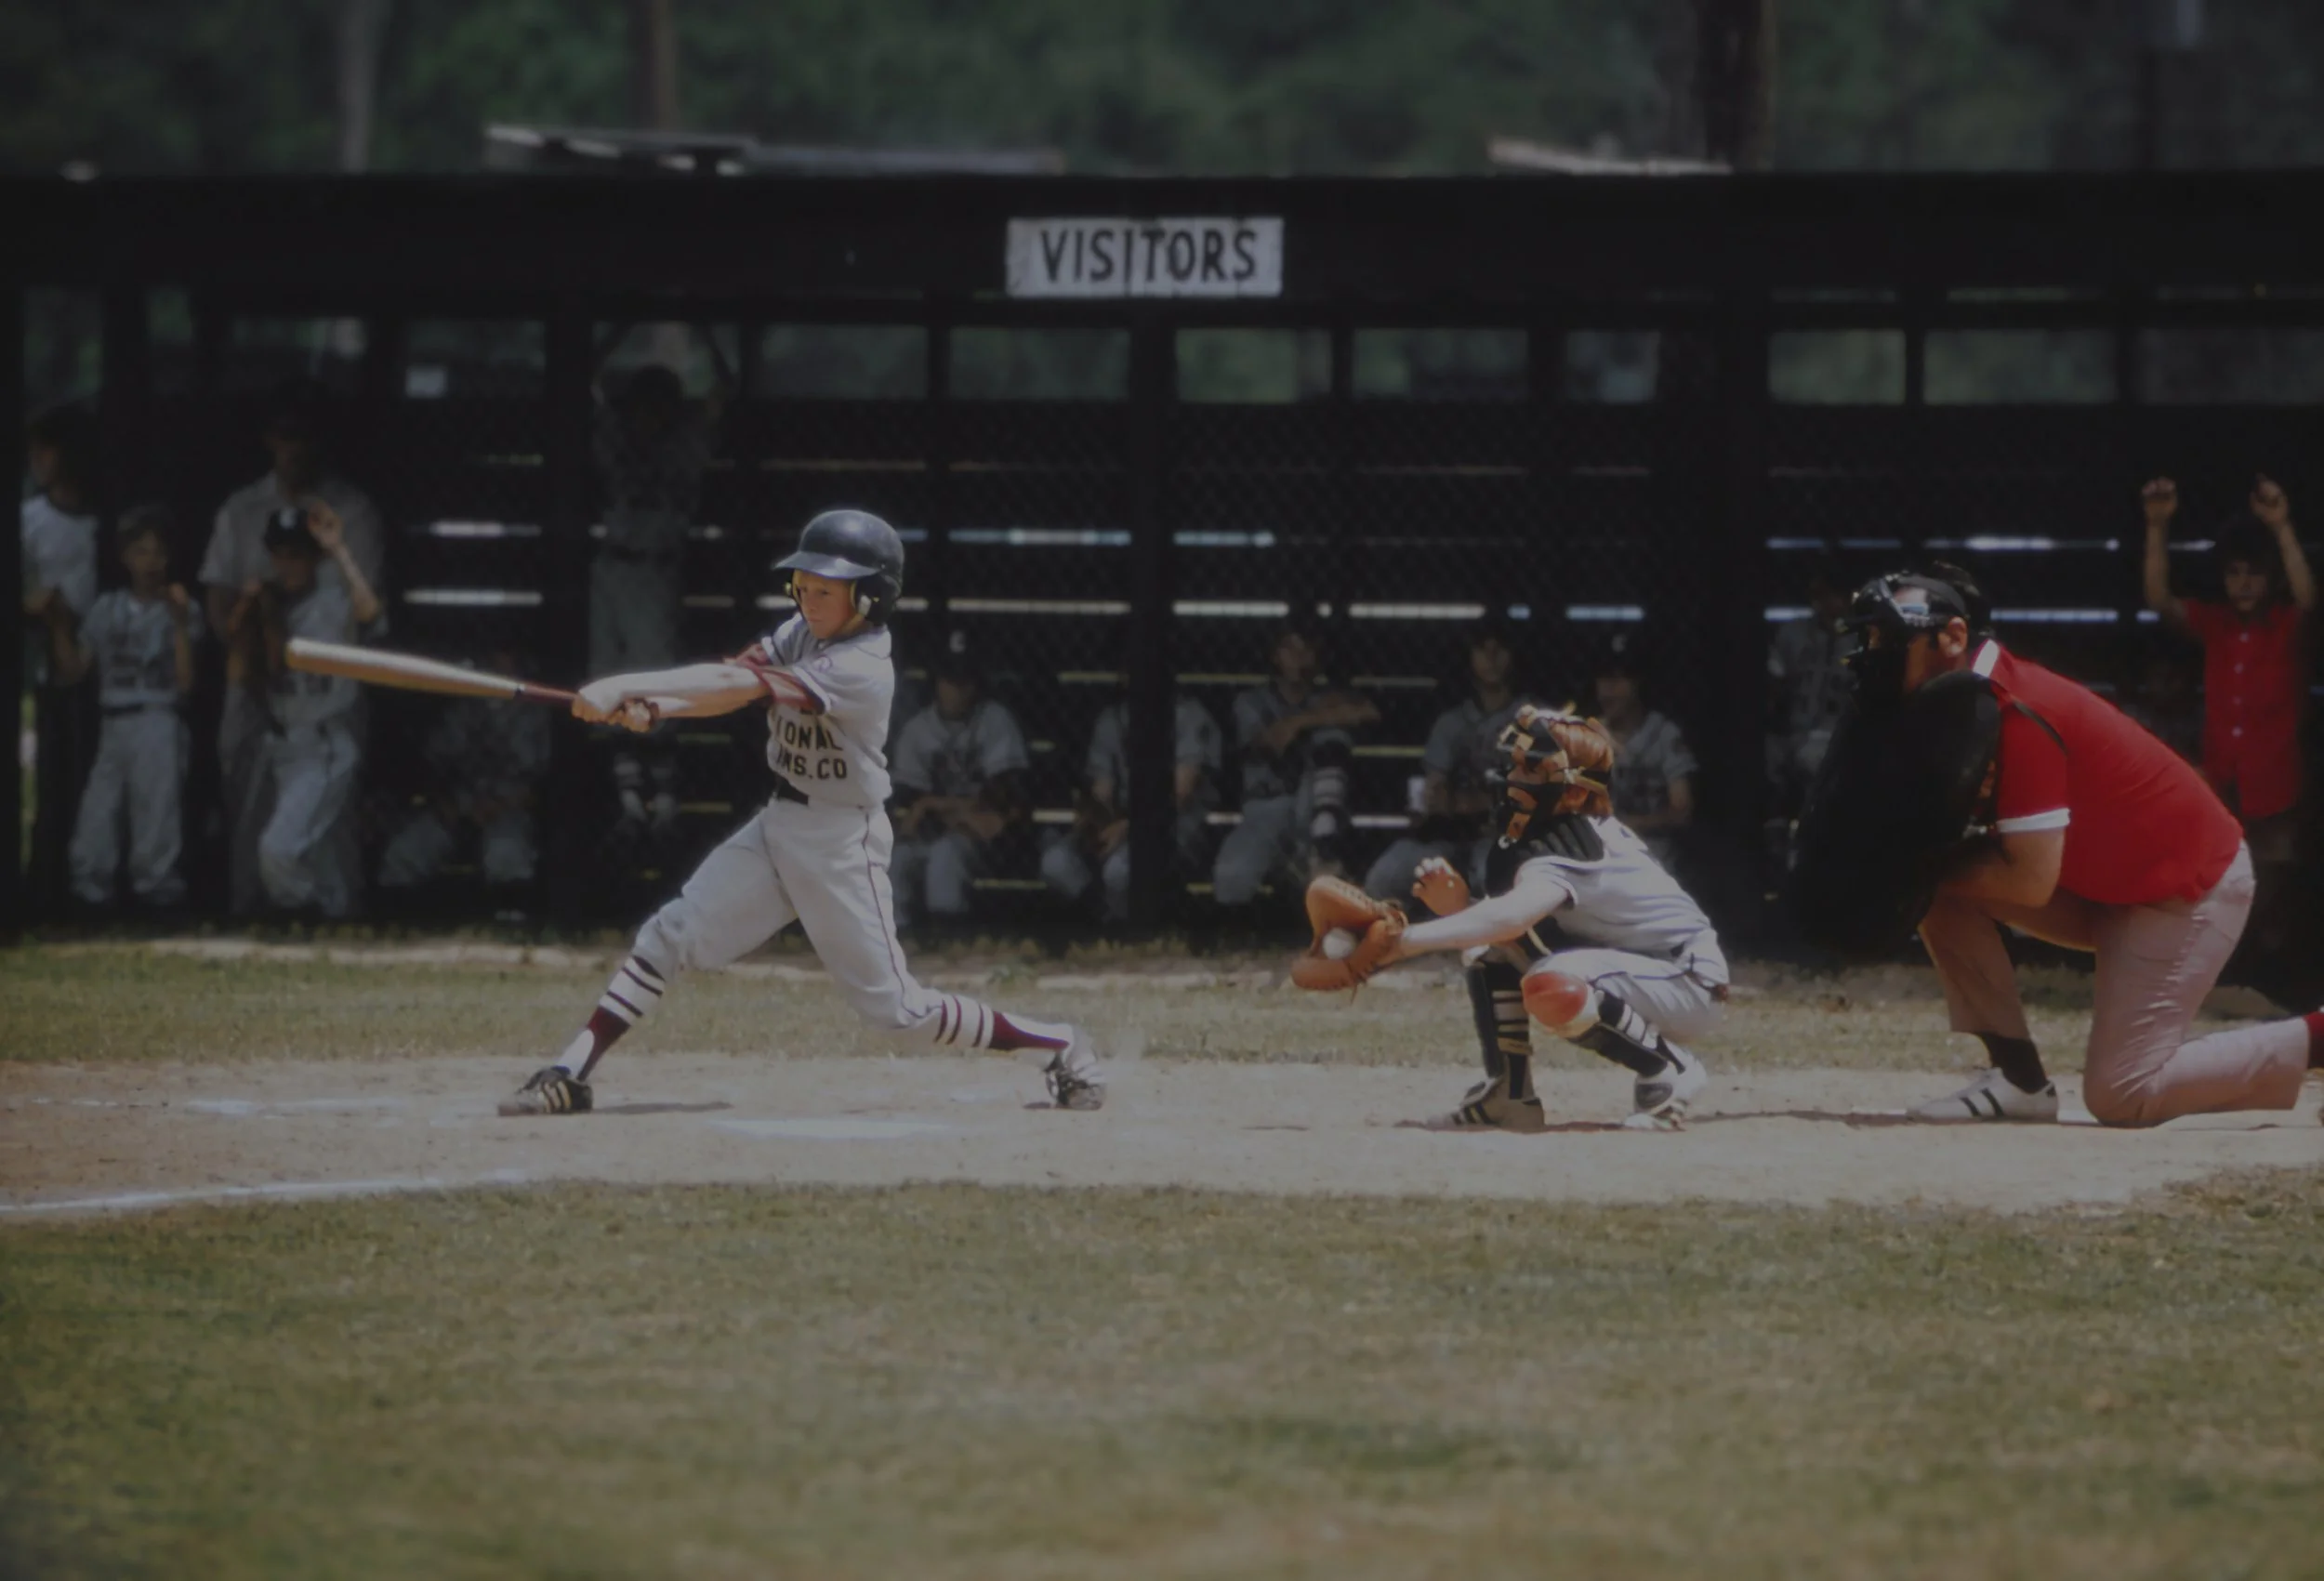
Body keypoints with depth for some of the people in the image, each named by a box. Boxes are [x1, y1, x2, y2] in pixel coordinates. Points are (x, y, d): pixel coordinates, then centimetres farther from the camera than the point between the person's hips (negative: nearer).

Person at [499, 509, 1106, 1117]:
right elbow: (731, 680, -10)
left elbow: (741, 687, -32)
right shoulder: (801, 634, 2)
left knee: (893, 1008, -4)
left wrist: (624, 687, -36)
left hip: (841, 842, -8)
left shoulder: (861, 669, -24)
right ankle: (570, 1076, -2)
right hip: (779, 825, 8)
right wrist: (651, 707, -30)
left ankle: (1057, 1046, 11)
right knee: (669, 936, -3)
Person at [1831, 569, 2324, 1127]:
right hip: (2105, 889, 9)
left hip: (2193, 887, -9)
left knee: (2121, 1096, -15)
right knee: (1942, 890, -3)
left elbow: (2031, 882, -28)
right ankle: (2020, 1079, 0)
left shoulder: (2017, 716, -27)